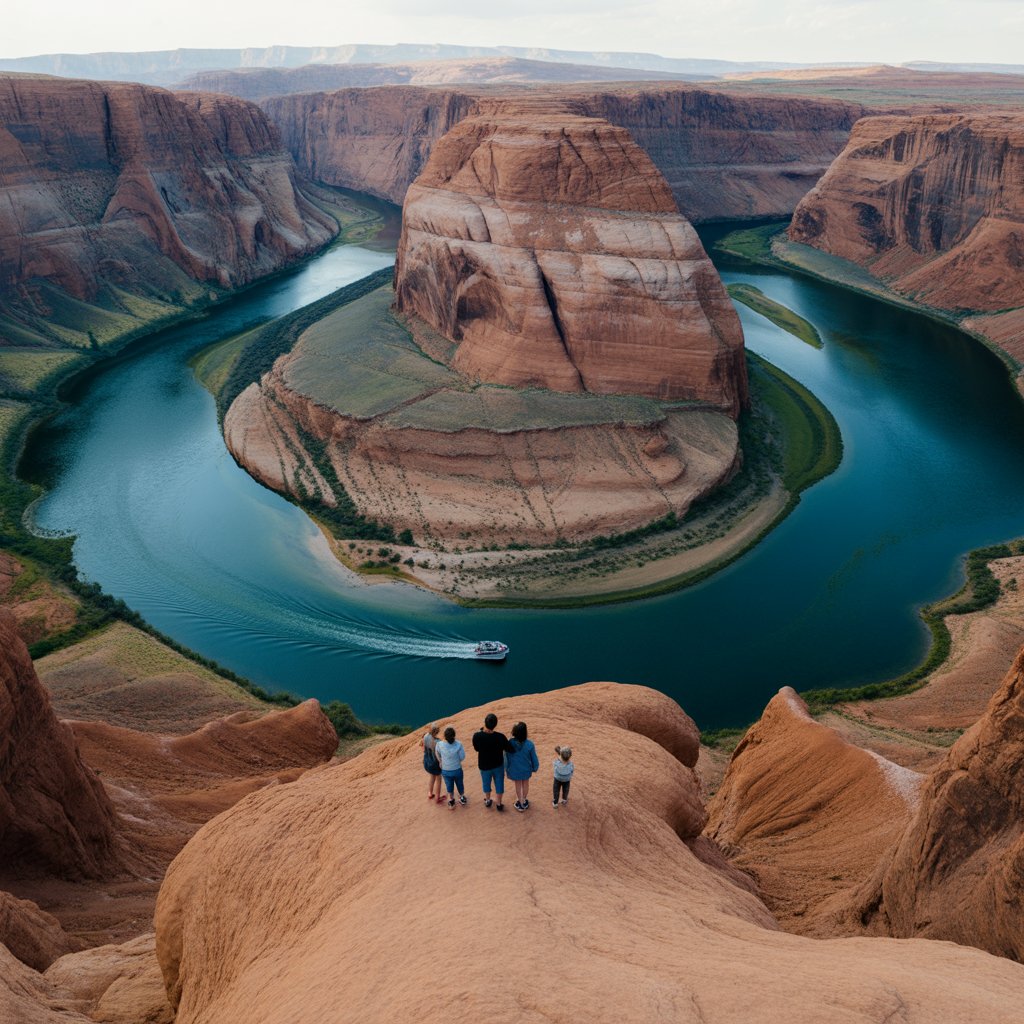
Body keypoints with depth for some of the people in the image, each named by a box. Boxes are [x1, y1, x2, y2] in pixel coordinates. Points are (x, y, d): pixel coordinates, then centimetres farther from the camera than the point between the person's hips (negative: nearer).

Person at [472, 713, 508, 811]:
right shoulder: (500, 737, -31)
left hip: (484, 765, 1)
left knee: (486, 783, 27)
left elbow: (476, 749, -8)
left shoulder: (477, 736, -29)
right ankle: (499, 804, 39)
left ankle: (488, 801, 49)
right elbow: (507, 748, -13)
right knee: (499, 784, 23)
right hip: (498, 765, -1)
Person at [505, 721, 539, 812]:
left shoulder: (510, 743, -28)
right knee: (526, 784, 28)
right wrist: (535, 767, 8)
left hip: (515, 769, 0)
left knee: (518, 785, 25)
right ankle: (524, 801, 49)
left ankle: (520, 803, 43)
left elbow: (507, 757, -12)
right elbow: (534, 758, -13)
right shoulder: (529, 744, -28)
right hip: (526, 769, 0)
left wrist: (506, 769, 5)